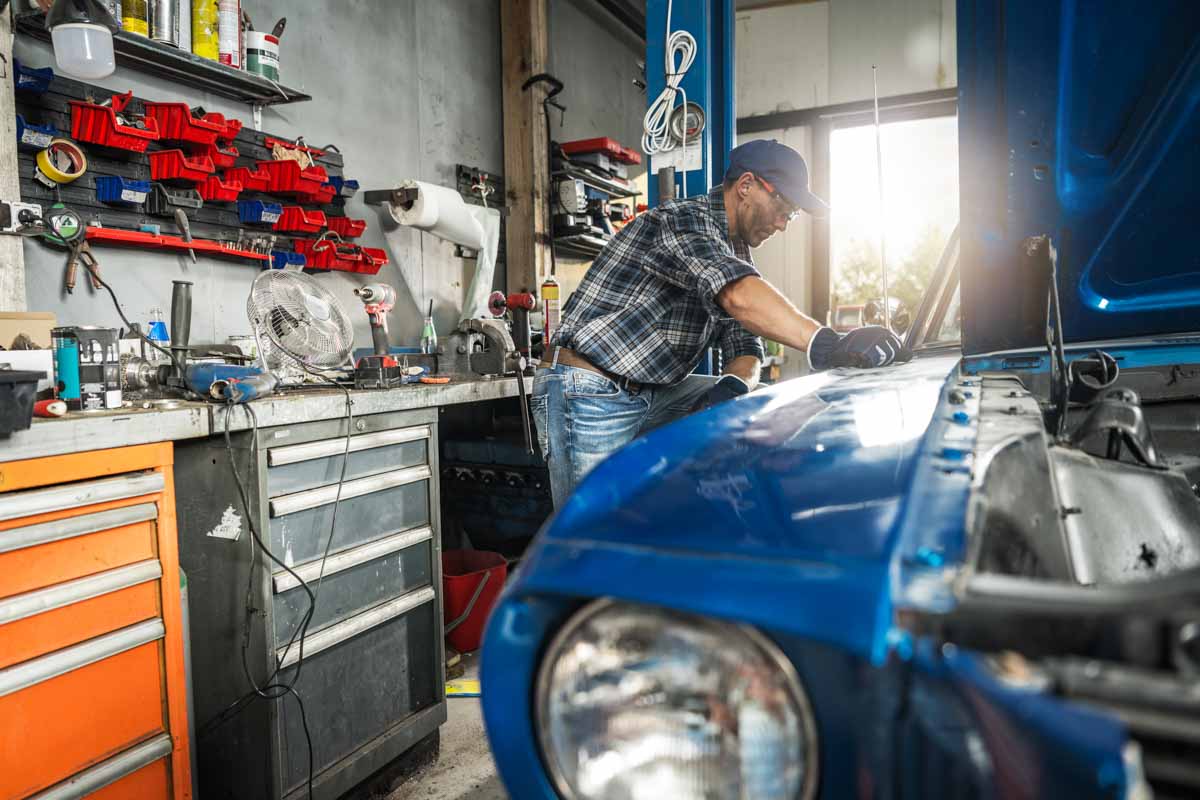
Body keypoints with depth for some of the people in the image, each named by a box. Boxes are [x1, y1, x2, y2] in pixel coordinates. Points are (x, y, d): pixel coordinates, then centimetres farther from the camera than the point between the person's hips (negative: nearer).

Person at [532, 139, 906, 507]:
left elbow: (744, 347, 9)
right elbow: (738, 295, -36)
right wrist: (827, 346, -44)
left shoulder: (737, 252, 15)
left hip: (652, 394, 9)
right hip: (588, 395, -9)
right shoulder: (686, 220, -15)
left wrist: (732, 386, -15)